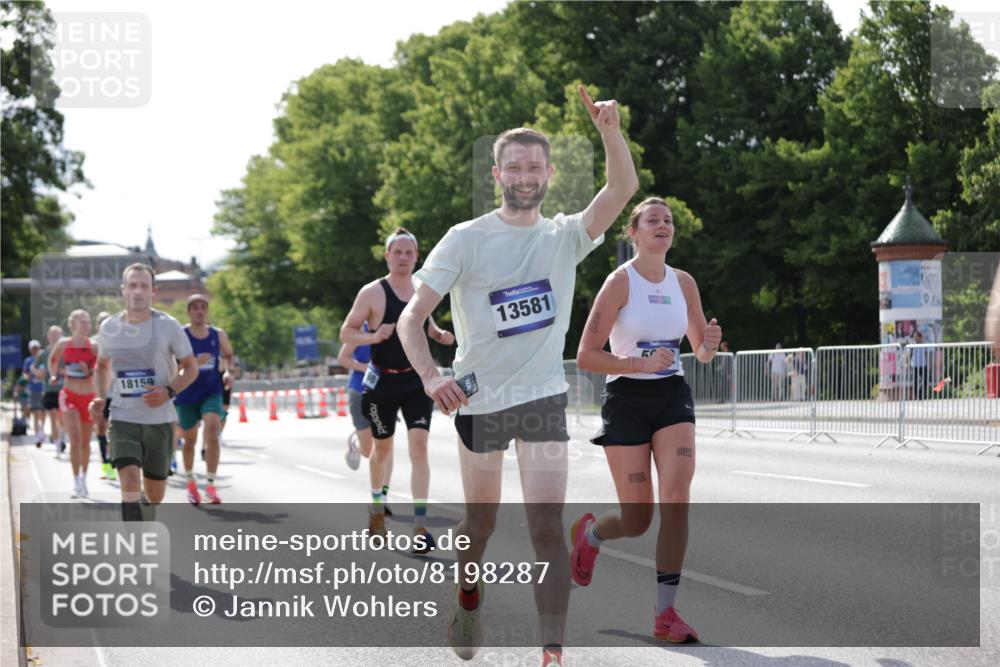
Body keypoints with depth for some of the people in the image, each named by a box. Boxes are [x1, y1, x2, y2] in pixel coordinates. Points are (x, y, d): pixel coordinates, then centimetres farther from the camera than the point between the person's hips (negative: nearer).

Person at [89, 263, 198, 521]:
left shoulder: (168, 326, -6)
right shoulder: (109, 328, 1)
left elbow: (190, 368, 2)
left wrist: (169, 392, -17)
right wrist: (101, 398, 2)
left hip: (159, 419, 0)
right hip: (122, 419, 0)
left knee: (154, 494, 13)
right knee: (130, 484, -21)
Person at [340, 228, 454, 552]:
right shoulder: (372, 292, -9)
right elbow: (346, 333, -8)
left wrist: (440, 335, 2)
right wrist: (374, 337, -26)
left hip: (417, 380, 2)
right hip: (383, 382, -2)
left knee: (419, 445, -13)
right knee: (382, 448, 14)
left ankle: (420, 526, -16)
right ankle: (377, 507, 41)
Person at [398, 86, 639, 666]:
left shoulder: (565, 237, 2)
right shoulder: (466, 240, -5)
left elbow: (624, 187, -13)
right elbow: (412, 317, -8)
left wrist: (610, 131, -29)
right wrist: (431, 375, -26)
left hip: (543, 398, 0)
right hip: (478, 399, 0)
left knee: (548, 525, -12)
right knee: (482, 518, 13)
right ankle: (468, 591, 46)